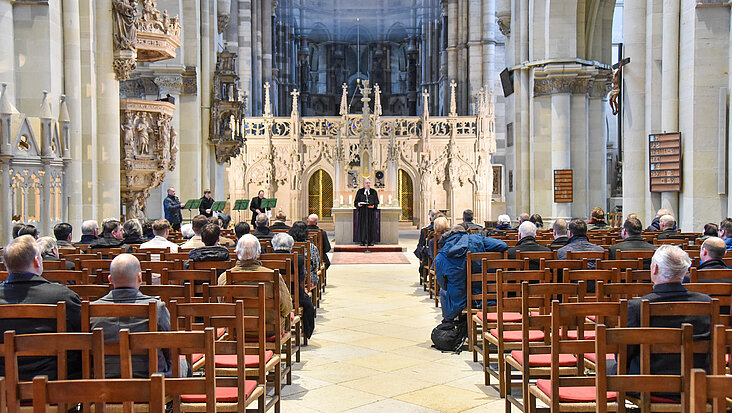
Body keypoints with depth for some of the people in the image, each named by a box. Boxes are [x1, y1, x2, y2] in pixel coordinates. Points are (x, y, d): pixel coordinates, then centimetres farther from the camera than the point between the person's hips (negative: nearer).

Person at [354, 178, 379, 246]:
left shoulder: (374, 192, 9)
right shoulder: (360, 192, 8)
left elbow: (376, 202, 8)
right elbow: (356, 201, 8)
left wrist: (373, 206, -13)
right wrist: (358, 204, -14)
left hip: (371, 211, 0)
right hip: (362, 211, 0)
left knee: (371, 225, -2)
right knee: (362, 225, -3)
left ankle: (371, 241, 4)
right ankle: (362, 241, 2)